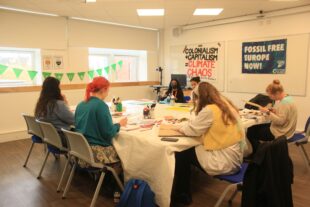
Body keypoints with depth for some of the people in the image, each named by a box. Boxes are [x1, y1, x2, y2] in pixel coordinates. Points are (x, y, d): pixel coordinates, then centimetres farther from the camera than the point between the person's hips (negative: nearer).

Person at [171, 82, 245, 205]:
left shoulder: (209, 110, -19)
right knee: (189, 149, 12)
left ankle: (180, 195, 21)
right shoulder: (226, 105, 8)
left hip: (225, 160, -9)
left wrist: (180, 128, 8)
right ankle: (183, 193, 23)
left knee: (181, 154, 2)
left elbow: (192, 130, -9)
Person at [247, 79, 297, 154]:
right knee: (253, 128, 14)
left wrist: (268, 112, -24)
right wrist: (271, 110, 0)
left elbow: (280, 121, -28)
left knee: (250, 133, -5)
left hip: (281, 133, -11)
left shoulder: (285, 102, -25)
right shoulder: (286, 99, 6)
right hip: (282, 129, 11)